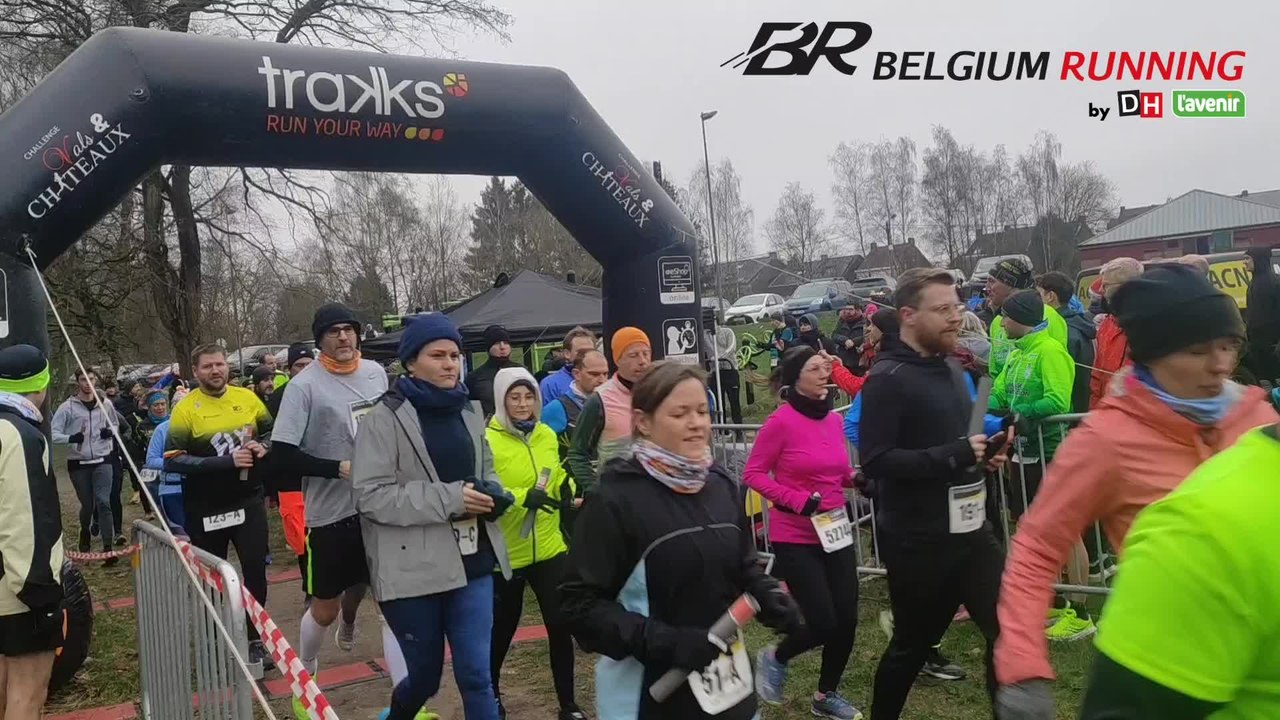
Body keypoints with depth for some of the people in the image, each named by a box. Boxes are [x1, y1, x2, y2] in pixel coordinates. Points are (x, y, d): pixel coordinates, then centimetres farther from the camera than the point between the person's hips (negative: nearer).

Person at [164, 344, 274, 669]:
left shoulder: (247, 397, -1)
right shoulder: (185, 409, -11)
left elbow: (273, 431, 12)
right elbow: (172, 460, -18)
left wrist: (263, 447, -11)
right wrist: (226, 461, -26)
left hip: (248, 500, 2)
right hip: (206, 509, -2)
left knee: (256, 571, 5)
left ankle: (255, 640, 21)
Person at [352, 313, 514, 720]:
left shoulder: (468, 411, 9)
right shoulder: (385, 418, -9)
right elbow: (370, 495, -16)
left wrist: (493, 495, -1)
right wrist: (449, 499, -20)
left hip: (472, 561, 4)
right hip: (414, 569, -4)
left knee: (476, 674, 2)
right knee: (424, 676, 12)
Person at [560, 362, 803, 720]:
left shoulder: (722, 484, 1)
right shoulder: (615, 499, -17)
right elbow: (580, 602, -15)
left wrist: (776, 604, -5)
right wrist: (666, 642, -23)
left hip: (726, 680, 5)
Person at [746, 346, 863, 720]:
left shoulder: (834, 419, 4)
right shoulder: (781, 421, -15)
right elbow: (752, 474, -12)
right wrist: (797, 500, -20)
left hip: (836, 533, 6)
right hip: (796, 539, -6)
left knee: (847, 620, 6)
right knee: (823, 623, -7)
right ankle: (774, 658, 25)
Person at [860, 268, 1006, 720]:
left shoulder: (952, 372, 10)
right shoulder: (887, 378, -15)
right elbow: (876, 461, -24)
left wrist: (982, 452, 4)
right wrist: (953, 455, -26)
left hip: (970, 529, 7)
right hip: (917, 541, -7)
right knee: (913, 643, 10)